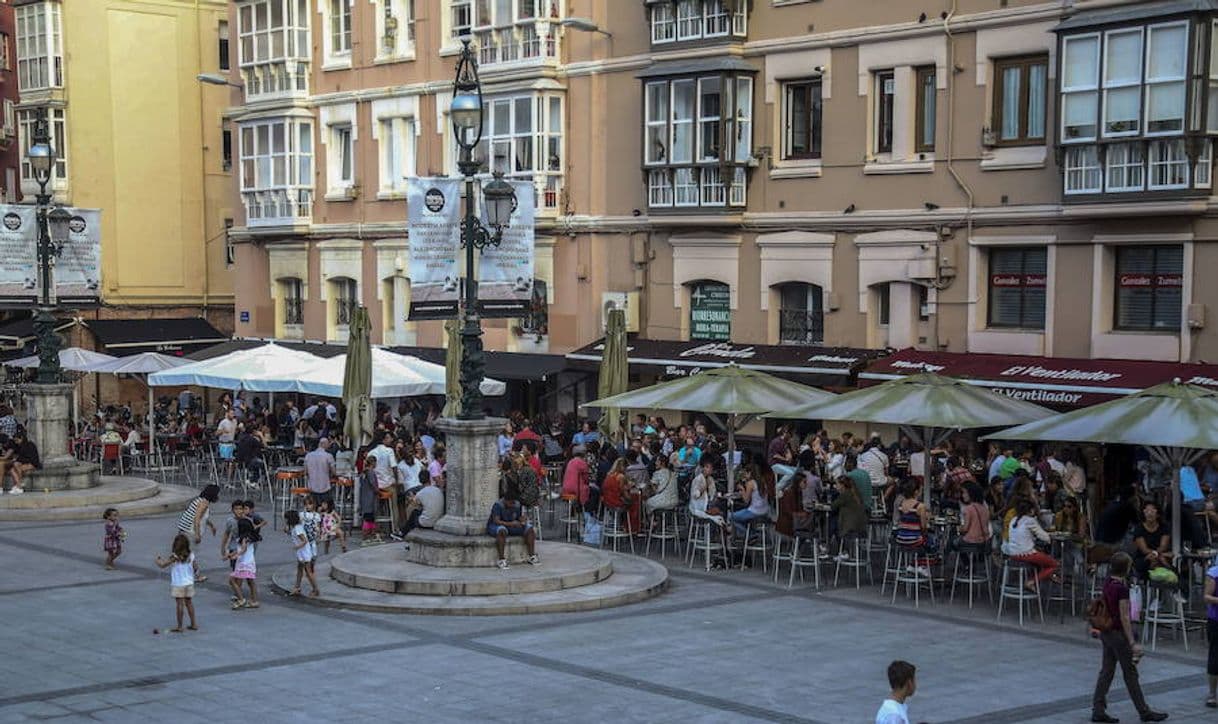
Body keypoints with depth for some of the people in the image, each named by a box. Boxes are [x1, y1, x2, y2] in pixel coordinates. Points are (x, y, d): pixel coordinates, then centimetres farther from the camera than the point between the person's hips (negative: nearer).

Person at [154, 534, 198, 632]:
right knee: (189, 602, 16)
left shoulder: (174, 557, -15)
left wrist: (158, 560, 4)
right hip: (189, 583, 5)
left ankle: (179, 627, 3)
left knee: (180, 604, -2)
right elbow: (194, 569, 9)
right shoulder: (191, 556, -1)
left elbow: (162, 565, -17)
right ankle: (193, 624, 21)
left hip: (178, 585, -5)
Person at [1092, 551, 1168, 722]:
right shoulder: (1122, 588, -21)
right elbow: (1124, 617, -21)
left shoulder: (1108, 583, 4)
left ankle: (1098, 710, 12)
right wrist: (1132, 643, -18)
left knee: (1107, 670, 11)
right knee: (1130, 673, 4)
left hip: (1106, 632, 8)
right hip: (1118, 633, -8)